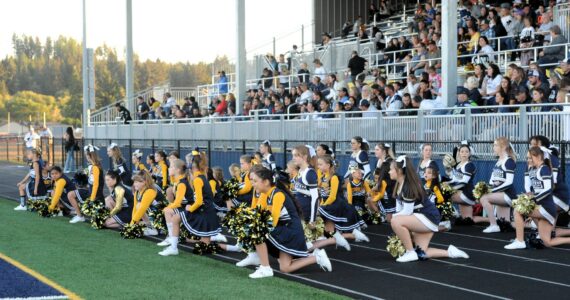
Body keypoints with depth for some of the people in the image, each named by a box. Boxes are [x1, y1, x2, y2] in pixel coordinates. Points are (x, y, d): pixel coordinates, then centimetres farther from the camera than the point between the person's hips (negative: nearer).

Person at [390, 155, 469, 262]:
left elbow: (407, 212, -24)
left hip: (428, 218, -10)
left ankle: (410, 253, -14)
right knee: (421, 254, 7)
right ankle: (450, 252, 17)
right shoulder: (399, 185, 6)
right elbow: (401, 210, 8)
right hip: (420, 219, 10)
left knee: (395, 222, -27)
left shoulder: (408, 186, -21)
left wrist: (392, 217, -9)